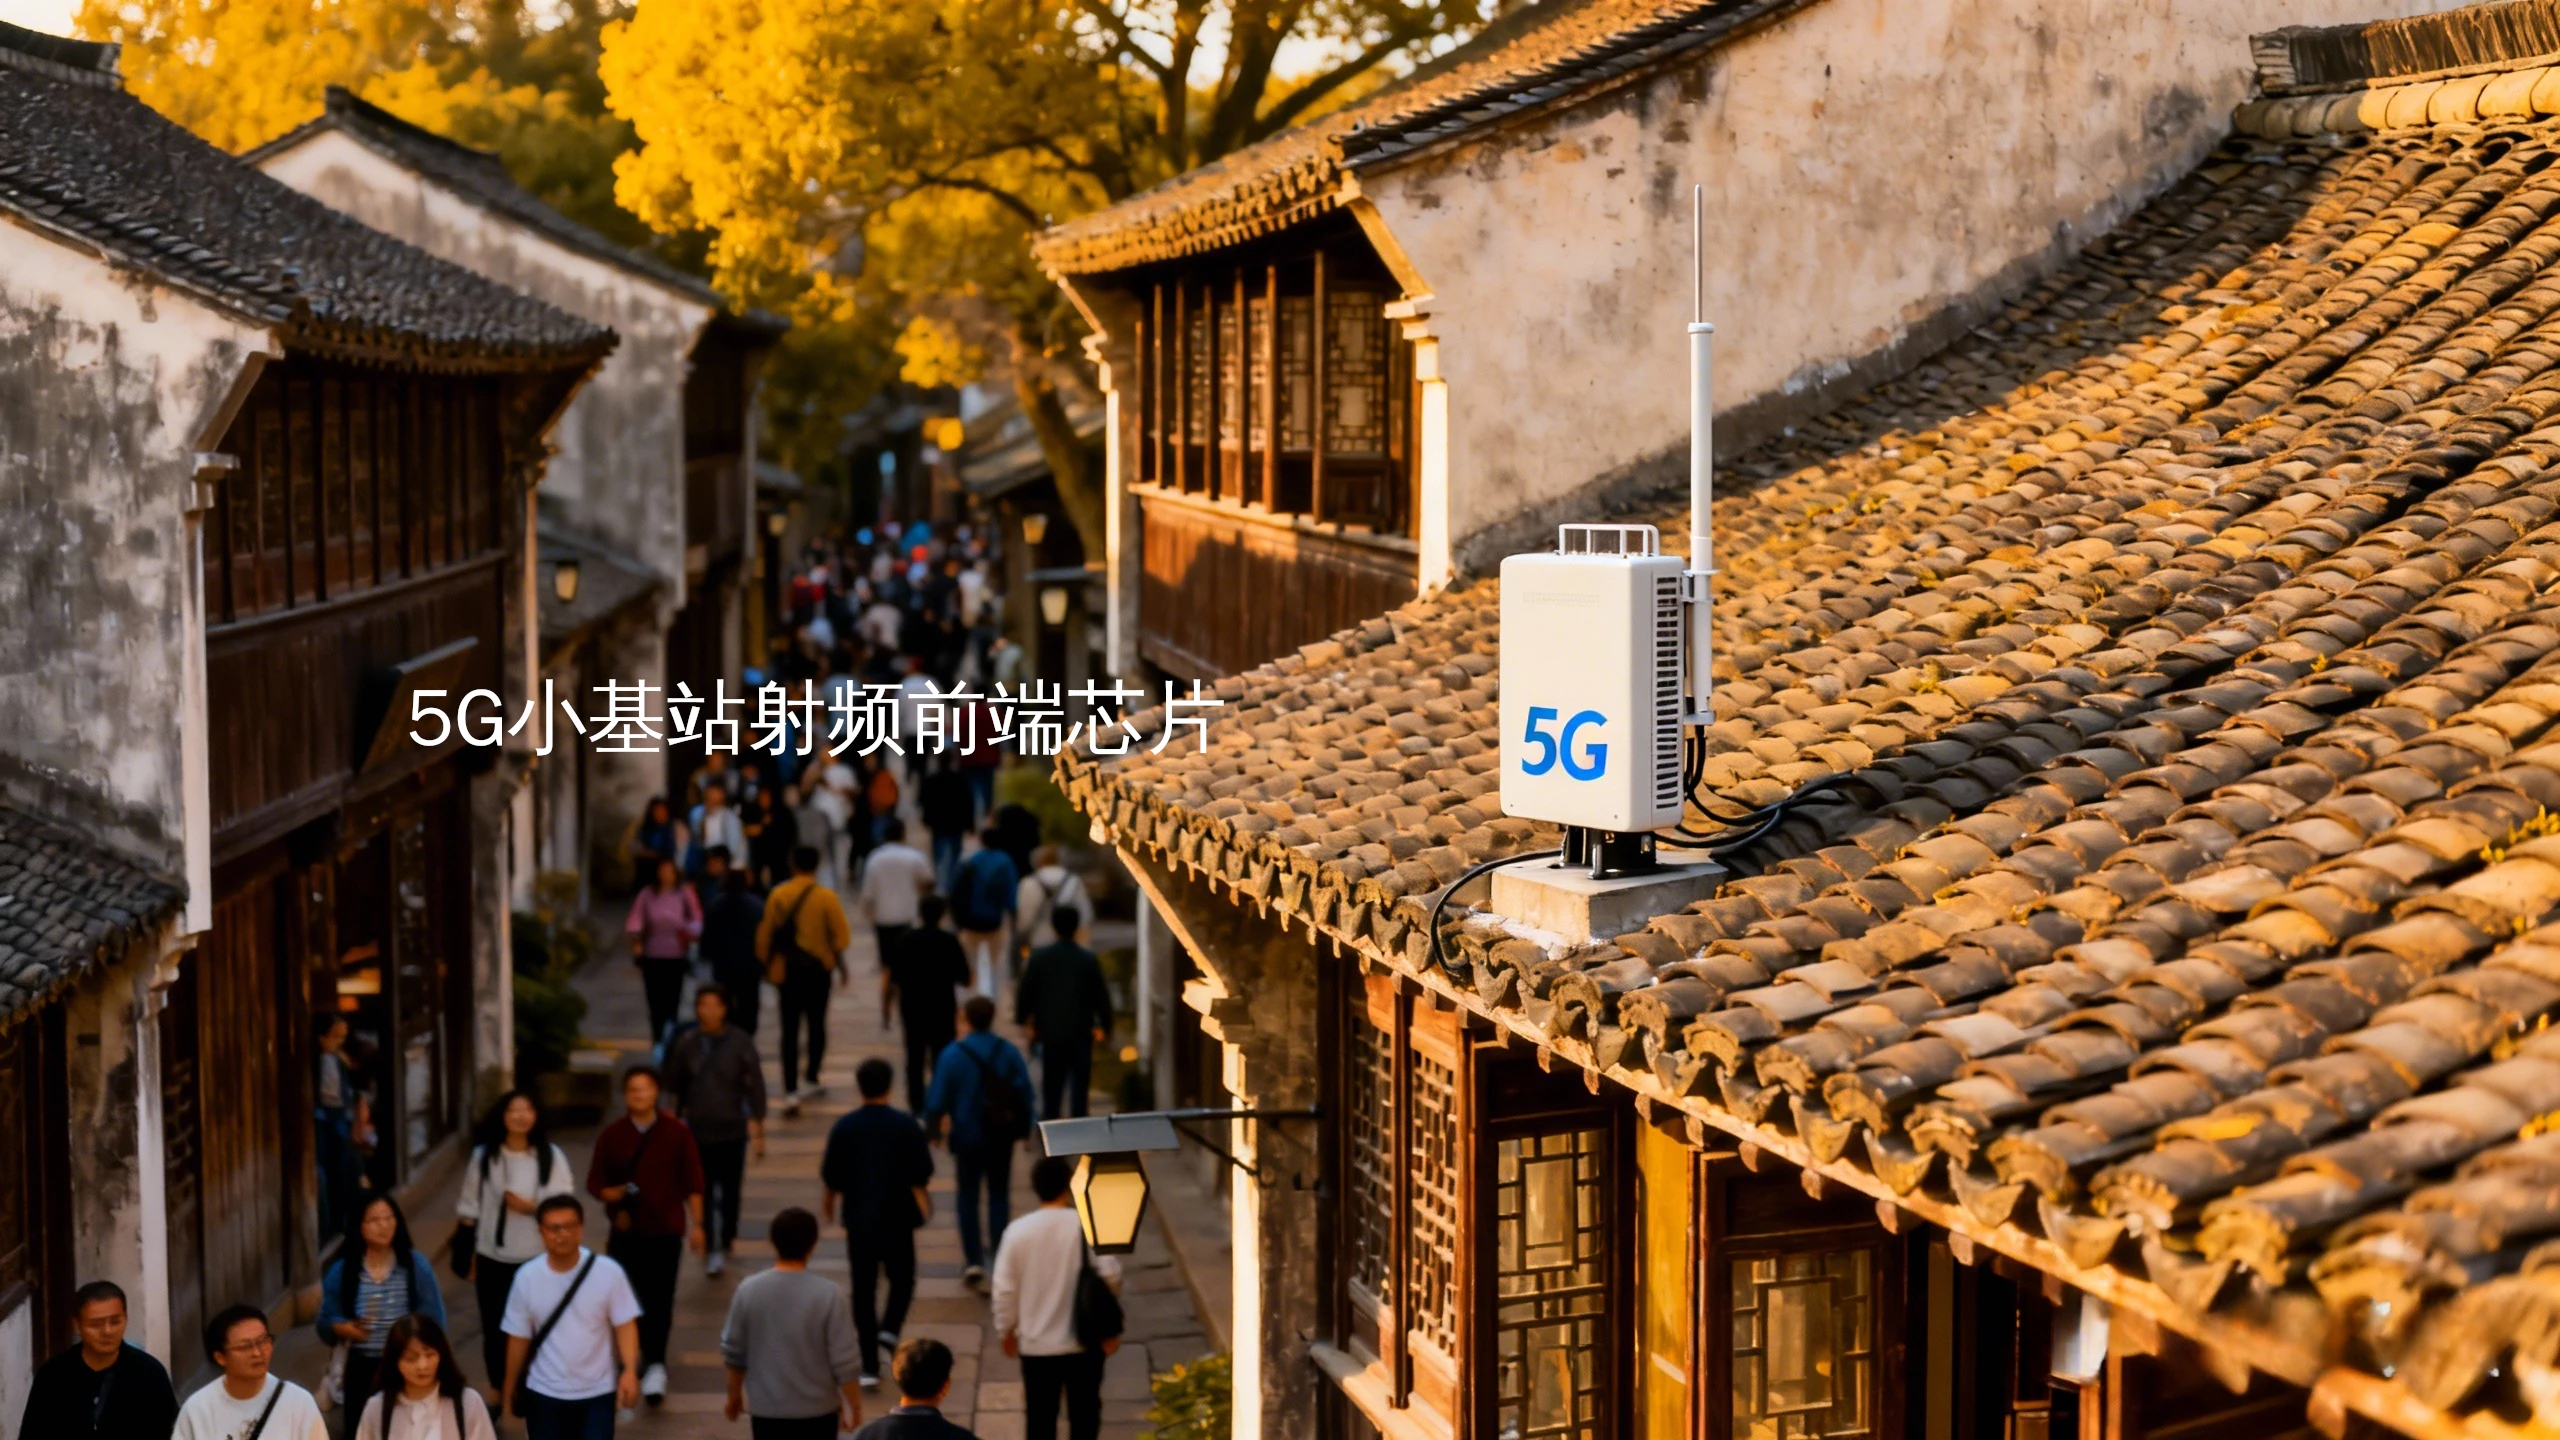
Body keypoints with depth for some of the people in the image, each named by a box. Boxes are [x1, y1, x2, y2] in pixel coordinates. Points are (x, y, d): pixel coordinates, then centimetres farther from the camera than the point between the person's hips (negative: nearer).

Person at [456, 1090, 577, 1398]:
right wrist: (467, 1250, 4)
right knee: (494, 1328, 8)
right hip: (492, 1258, 2)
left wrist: (533, 1206, -20)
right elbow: (470, 1206, 6)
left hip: (536, 1259, -2)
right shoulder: (482, 1156, 3)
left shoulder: (551, 1156, -2)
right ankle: (496, 1390, 23)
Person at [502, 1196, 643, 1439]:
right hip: (545, 1392, 1)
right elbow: (519, 1337, 1)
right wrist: (510, 1385, 9)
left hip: (597, 1391, -1)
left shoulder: (608, 1272, -13)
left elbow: (625, 1324, -9)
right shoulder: (527, 1278, -9)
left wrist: (629, 1371, -22)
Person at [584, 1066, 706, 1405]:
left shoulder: (677, 1133, -2)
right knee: (632, 1297, 7)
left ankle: (655, 1365, -9)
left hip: (666, 1229, -2)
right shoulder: (612, 1135, 2)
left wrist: (696, 1224, 2)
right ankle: (650, 1360, 24)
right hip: (627, 1230, 2)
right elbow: (595, 1182, 5)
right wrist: (610, 1194, -17)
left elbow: (692, 1182, 3)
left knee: (660, 1299, -9)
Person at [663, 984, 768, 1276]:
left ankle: (724, 1245, 23)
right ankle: (710, 1249, 6)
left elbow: (755, 1087, -3)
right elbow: (674, 1085, 6)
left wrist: (757, 1130, -4)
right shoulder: (685, 1042, -4)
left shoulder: (740, 1043, -8)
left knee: (729, 1191, 7)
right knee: (703, 1192, -2)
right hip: (697, 1131, 1)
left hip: (732, 1130, -1)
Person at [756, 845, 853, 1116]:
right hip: (818, 969, -1)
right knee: (816, 1024, 18)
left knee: (790, 1030, 0)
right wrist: (835, 956, 12)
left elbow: (765, 934, -1)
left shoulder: (777, 896, -4)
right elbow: (841, 936, -9)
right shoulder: (826, 897, -10)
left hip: (785, 970, 1)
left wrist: (766, 963, 14)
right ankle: (812, 1079, 27)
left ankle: (791, 1091, -9)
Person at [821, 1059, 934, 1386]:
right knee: (902, 1278, 20)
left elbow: (832, 1175, -1)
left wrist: (829, 1201, 20)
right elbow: (921, 1174, -4)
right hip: (897, 1219, -1)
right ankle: (890, 1328, -7)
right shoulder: (906, 1125, -9)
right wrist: (922, 1202, 17)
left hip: (859, 1220, 1)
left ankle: (869, 1366, 5)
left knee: (863, 1290, 7)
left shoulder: (845, 1126, -7)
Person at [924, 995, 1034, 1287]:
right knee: (999, 1194, 12)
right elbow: (1025, 1093, -3)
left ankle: (973, 1260, 1)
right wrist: (1024, 1128, 8)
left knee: (968, 1195, 7)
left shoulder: (953, 1055, -11)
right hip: (1002, 1134, 2)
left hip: (967, 1135, -2)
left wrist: (934, 1126, 6)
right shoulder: (1009, 1052, -5)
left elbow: (938, 1097, -9)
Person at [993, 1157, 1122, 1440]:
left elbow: (1005, 1289, -3)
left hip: (1036, 1344, 1)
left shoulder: (1018, 1231, -9)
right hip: (1085, 1342, -1)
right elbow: (1110, 1277, -12)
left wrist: (1006, 1330, 12)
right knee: (1084, 1415, 13)